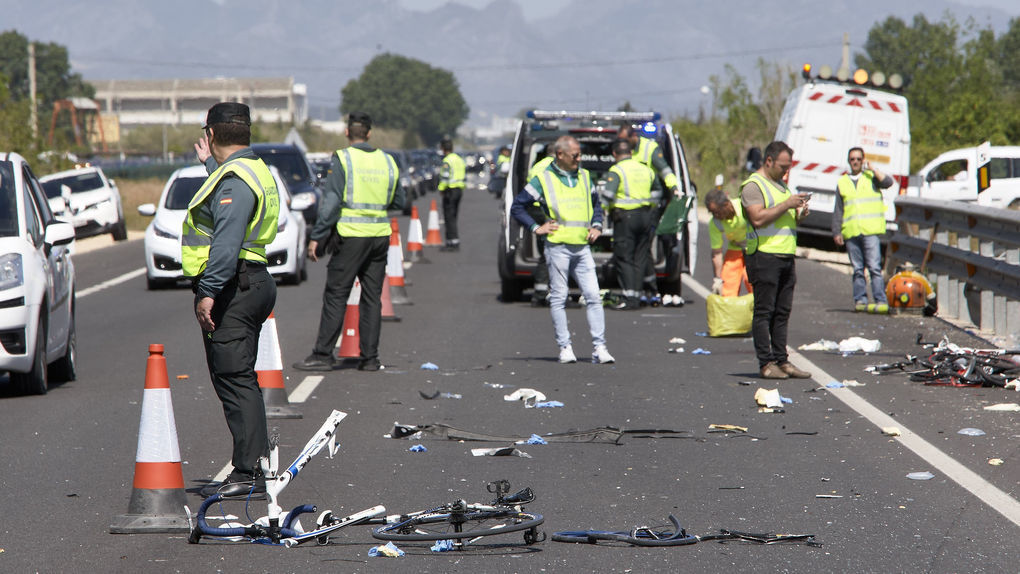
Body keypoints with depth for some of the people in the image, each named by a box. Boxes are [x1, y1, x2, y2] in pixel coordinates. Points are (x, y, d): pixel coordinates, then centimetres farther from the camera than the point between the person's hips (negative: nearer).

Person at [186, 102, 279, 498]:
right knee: (239, 381, 14)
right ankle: (253, 468, 18)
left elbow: (227, 242, -26)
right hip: (251, 283, 11)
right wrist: (210, 164, 52)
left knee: (234, 380, -11)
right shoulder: (253, 170, 18)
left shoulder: (234, 179, -15)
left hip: (233, 288, -11)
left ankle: (250, 473, -13)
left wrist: (209, 291, -29)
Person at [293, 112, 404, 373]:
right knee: (372, 297, 9)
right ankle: (369, 357, 9)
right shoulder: (387, 161, 8)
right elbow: (399, 201, 15)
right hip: (380, 234, 5)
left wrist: (317, 236, -10)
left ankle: (323, 354, -2)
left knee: (335, 296, -1)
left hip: (351, 234, -5)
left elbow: (331, 202, -13)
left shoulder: (343, 159, -8)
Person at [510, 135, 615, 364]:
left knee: (593, 296, -3)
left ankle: (599, 347, -4)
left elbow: (596, 204, 30)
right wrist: (536, 228, -3)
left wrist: (596, 226, 13)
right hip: (558, 247, -4)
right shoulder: (543, 179, 1)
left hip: (582, 247, 4)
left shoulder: (584, 177, 15)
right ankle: (564, 347, 4)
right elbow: (517, 207, 4)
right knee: (558, 298, 0)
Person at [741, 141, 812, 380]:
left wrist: (799, 212, 7)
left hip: (786, 256, 8)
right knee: (764, 311, -6)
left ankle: (782, 360, 10)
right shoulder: (753, 185, -5)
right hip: (764, 255, -8)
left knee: (782, 312, 8)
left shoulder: (781, 185, 22)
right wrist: (786, 205, -16)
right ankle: (766, 363, -6)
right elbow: (758, 218, -18)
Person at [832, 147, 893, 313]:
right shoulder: (842, 182, 18)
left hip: (870, 231, -3)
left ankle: (881, 301, -15)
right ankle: (860, 300, 6)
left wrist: (872, 169, -5)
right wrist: (836, 232, 8)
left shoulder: (871, 177, 12)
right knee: (857, 269, 4)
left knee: (874, 267, -11)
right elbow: (838, 210, 17)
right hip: (851, 232, 3)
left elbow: (888, 182, -9)